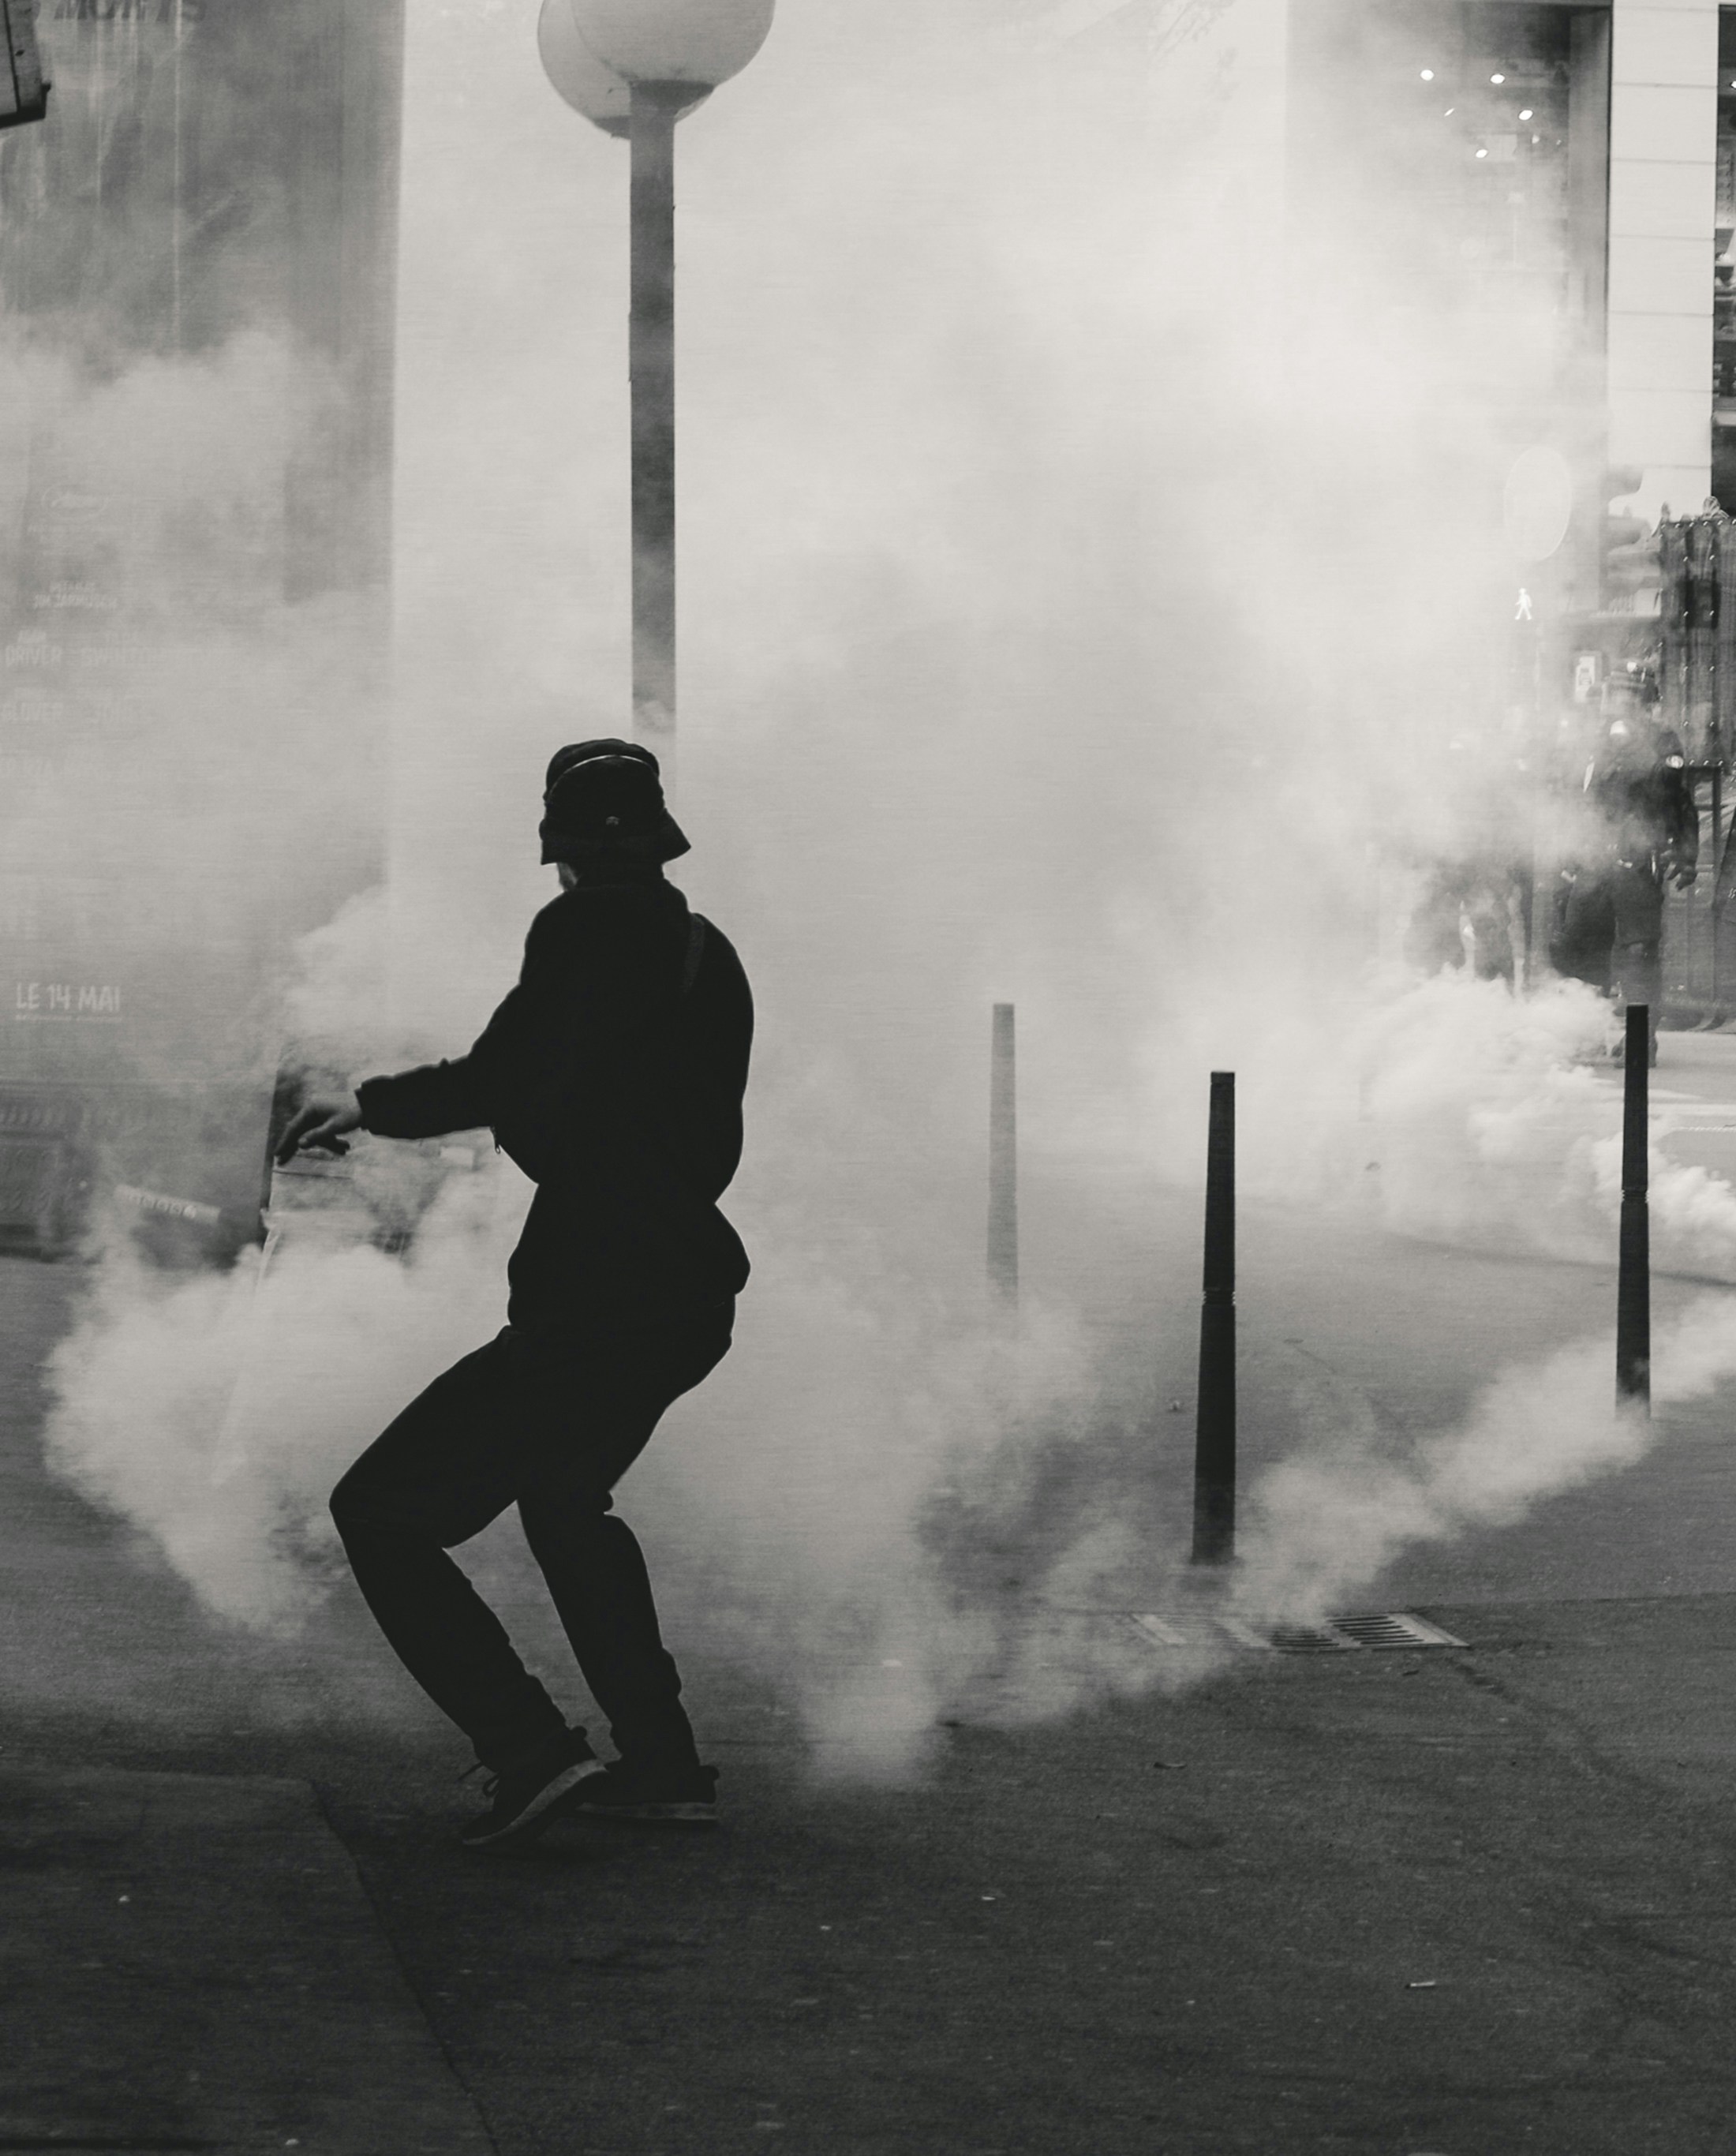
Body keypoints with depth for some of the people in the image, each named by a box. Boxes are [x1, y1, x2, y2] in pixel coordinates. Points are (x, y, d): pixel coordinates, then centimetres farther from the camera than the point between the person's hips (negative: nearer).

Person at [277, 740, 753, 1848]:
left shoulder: (591, 933, -13)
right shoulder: (707, 952, 13)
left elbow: (507, 1088, -17)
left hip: (594, 1300, -9)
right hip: (688, 1288, 9)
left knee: (383, 1513, -4)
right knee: (564, 1496, 34)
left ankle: (534, 1754, -13)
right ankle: (663, 1763, 33)